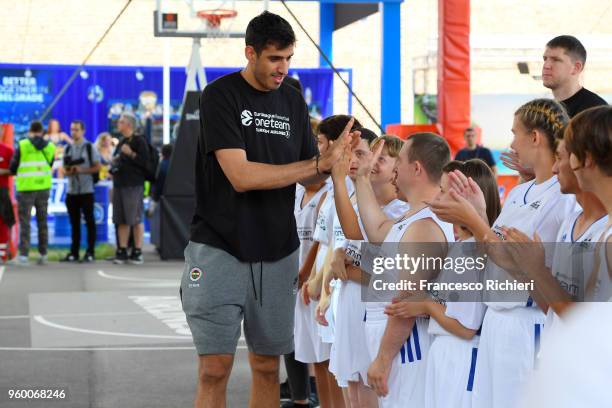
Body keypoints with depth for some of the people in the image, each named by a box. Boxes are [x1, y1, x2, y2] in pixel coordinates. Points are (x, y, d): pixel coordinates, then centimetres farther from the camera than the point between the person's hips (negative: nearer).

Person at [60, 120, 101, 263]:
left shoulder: (90, 147, 0)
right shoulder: (68, 149, 12)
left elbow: (97, 167, -3)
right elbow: (65, 170, 14)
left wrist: (82, 170, -16)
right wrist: (69, 171, -9)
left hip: (86, 190, -4)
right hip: (71, 191, 4)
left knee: (89, 221, -1)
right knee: (74, 222, 7)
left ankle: (90, 252, 2)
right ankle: (74, 252, 11)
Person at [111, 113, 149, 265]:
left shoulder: (139, 141, -4)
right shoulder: (121, 143, 20)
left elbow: (145, 161, -12)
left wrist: (131, 153, -18)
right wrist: (114, 163, 11)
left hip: (134, 185, -8)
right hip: (119, 184, 8)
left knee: (136, 219, -6)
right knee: (121, 220, 6)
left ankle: (138, 252, -3)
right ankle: (122, 251, 9)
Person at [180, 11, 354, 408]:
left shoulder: (293, 100, 9)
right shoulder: (220, 96, -8)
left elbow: (310, 178, 9)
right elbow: (241, 175, -19)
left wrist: (332, 159, -14)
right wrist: (319, 164, -19)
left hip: (277, 252, 5)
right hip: (220, 248, -5)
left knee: (267, 367, 9)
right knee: (215, 368, -7)